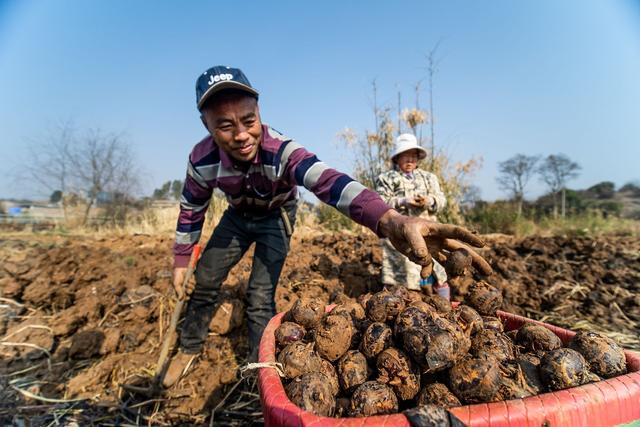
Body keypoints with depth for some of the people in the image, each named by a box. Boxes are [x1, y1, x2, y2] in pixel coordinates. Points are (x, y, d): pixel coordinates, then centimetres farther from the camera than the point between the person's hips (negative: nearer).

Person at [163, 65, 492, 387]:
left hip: (276, 217, -3)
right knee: (203, 283, 9)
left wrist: (390, 220, -76)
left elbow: (327, 182, -58)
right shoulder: (202, 160, -27)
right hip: (237, 216, 4)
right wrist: (181, 263, 1)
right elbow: (191, 211, -8)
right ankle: (188, 348, 37)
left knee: (260, 296, -8)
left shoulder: (281, 150, -39)